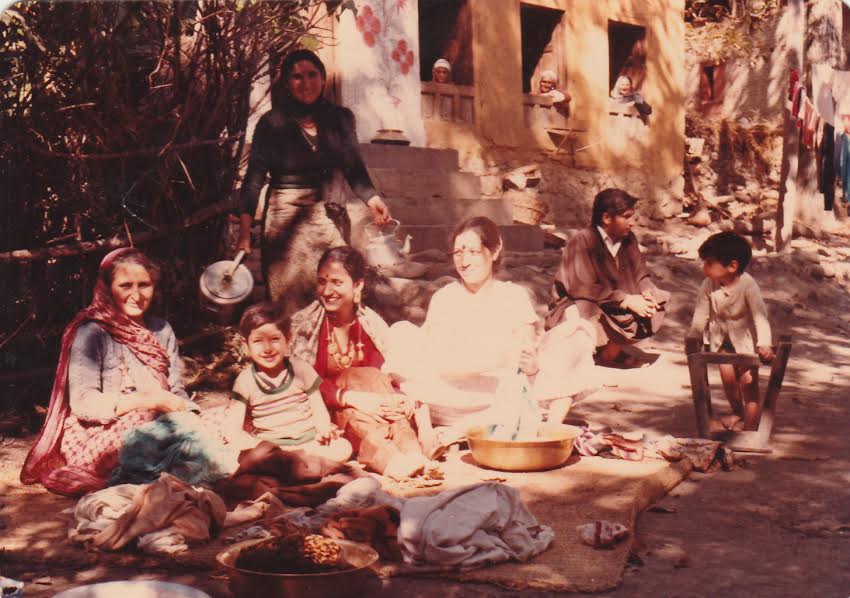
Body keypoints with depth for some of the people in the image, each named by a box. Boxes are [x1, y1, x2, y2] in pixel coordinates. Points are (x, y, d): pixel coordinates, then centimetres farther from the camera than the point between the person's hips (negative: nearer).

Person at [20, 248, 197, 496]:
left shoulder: (161, 330, 13)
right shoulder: (91, 333, -6)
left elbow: (176, 392, 10)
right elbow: (82, 403, -15)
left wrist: (191, 415, -13)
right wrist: (149, 400, -23)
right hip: (97, 442, -5)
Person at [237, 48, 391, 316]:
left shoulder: (340, 118, 7)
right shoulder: (272, 123, -2)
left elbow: (354, 168, 6)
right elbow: (254, 178, -5)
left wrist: (372, 198, -14)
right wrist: (245, 230, -15)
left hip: (325, 214, 3)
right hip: (285, 215, -3)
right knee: (289, 297, -3)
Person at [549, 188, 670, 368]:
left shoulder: (628, 239, 0)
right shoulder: (582, 242, -21)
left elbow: (640, 274, 3)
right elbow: (583, 288, -28)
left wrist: (646, 293, -21)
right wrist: (626, 300, -31)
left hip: (613, 306, 8)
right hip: (575, 308, -8)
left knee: (659, 300, -8)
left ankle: (611, 351, -7)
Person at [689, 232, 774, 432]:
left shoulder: (747, 285, -28)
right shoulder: (708, 285, -18)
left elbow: (759, 315, -31)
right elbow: (701, 314, -6)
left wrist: (764, 344, -40)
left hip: (745, 337, -3)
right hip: (722, 337, 4)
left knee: (748, 381, -4)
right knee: (728, 378, 7)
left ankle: (750, 428, 4)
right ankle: (737, 411, 37)